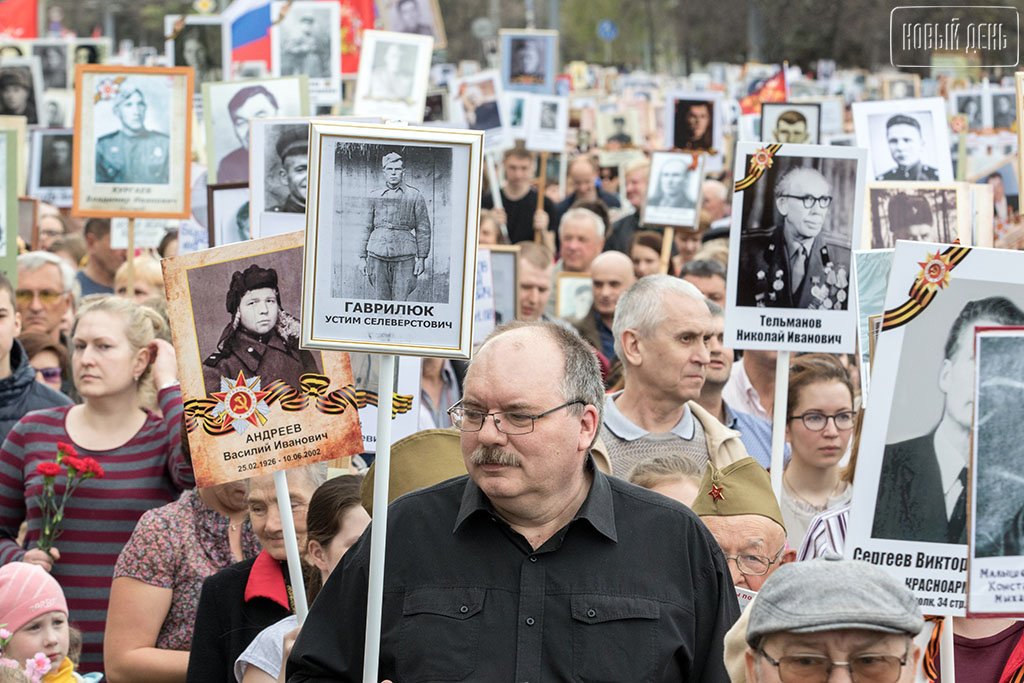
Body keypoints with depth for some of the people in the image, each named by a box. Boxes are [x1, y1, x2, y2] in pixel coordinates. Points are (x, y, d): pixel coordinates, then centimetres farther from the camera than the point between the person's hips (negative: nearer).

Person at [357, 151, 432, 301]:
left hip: (404, 256, -2)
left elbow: (423, 229, 5)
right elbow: (366, 228, 13)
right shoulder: (374, 196, 11)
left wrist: (421, 259, 0)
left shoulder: (415, 196, 5)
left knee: (400, 302, -6)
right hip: (377, 255, 2)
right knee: (380, 301, 1)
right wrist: (362, 257, 8)